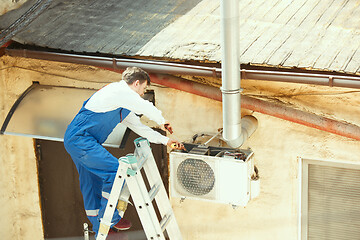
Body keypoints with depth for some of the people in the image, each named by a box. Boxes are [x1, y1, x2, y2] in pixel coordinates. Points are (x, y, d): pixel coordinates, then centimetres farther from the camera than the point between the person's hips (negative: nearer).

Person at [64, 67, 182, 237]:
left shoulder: (124, 106, 22)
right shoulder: (119, 90, -10)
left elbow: (138, 127, 27)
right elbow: (148, 108, -5)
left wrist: (165, 140, 25)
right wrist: (162, 122, 14)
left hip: (75, 141, 11)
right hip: (80, 139, -11)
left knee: (92, 184, 16)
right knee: (115, 171, -13)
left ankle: (99, 228, 26)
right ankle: (109, 219, -1)